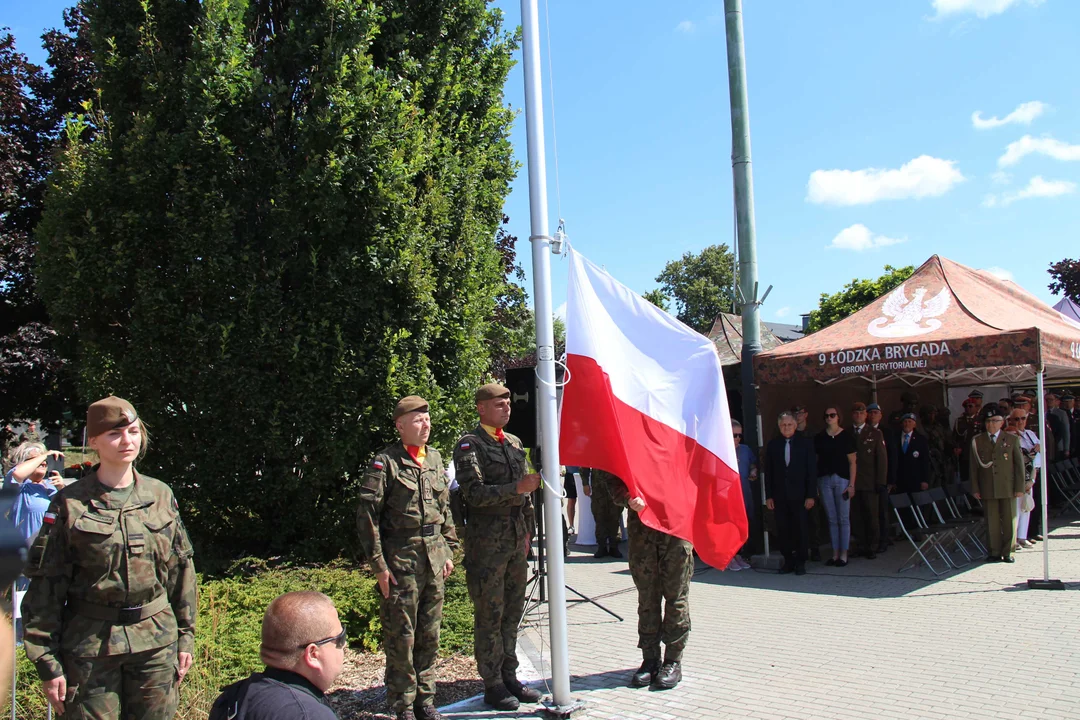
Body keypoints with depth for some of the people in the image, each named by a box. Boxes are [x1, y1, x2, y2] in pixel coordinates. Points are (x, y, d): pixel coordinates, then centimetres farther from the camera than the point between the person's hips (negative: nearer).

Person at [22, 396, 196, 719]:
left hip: (157, 642, 2)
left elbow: (181, 567, 9)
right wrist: (47, 662, -4)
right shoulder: (69, 504, -4)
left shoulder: (160, 495, 4)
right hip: (90, 645, -2)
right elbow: (45, 584, -3)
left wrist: (186, 635, 9)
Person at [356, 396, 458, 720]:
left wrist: (448, 550, 14)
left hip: (434, 556, 6)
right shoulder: (386, 462, -8)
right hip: (401, 558, -6)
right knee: (401, 635, 2)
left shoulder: (435, 458, 11)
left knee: (430, 633, 12)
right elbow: (367, 514, -10)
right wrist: (379, 564, -12)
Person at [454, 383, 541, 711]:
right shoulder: (470, 445, -7)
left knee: (512, 612, 13)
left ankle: (509, 676, 23)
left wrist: (529, 531, 16)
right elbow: (474, 493, -17)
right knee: (489, 616, 1)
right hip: (487, 541, -7)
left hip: (517, 538, 7)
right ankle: (492, 685, 11)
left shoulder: (514, 443, 15)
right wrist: (516, 488, -26)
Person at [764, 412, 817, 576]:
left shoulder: (805, 443, 3)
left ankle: (800, 562, 12)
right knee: (782, 530, 3)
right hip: (779, 496, 2)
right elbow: (768, 472, 8)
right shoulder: (773, 445, 7)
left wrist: (811, 495, -6)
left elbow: (812, 470, 1)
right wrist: (768, 496, 2)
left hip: (799, 495, -2)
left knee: (800, 529, 0)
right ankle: (788, 561, 13)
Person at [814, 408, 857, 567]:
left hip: (842, 479, -2)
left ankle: (843, 554, 7)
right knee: (832, 519, 6)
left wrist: (851, 484, -6)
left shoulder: (846, 436, 1)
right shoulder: (819, 437, 7)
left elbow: (852, 462, 1)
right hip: (824, 480, 2)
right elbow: (815, 461, 7)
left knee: (843, 518, 0)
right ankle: (835, 553, 12)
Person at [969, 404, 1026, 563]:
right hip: (987, 489, 0)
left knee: (1009, 521, 4)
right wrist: (975, 489, 2)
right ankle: (995, 553, 11)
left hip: (1008, 488, 0)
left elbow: (1019, 464, 4)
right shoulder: (977, 441, 6)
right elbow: (973, 467, 7)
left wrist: (1020, 488, -2)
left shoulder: (1012, 439, 5)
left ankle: (1007, 552, 14)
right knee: (992, 522, 3)